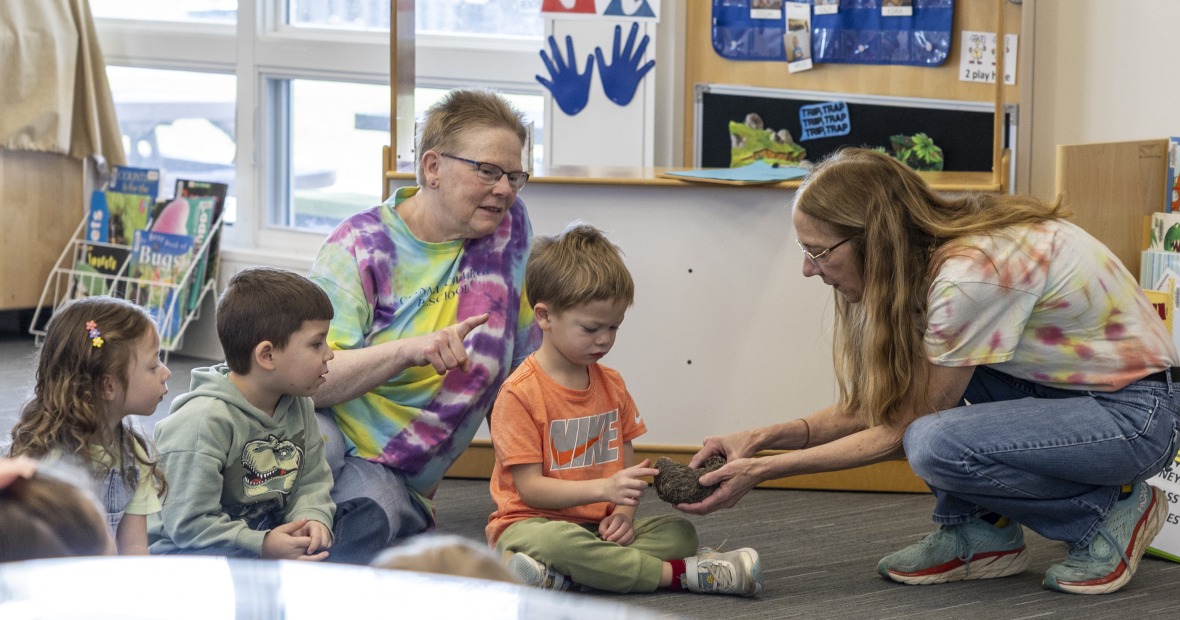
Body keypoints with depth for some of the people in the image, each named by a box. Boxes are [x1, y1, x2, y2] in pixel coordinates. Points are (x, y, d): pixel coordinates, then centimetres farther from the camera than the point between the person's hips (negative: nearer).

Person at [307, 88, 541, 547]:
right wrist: (408, 350, -36)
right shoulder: (362, 246, -11)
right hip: (327, 429, -3)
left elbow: (521, 369, 12)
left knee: (379, 513, -34)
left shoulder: (509, 227, 3)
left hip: (399, 473, 3)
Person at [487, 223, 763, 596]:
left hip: (599, 527, 7)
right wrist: (603, 489, -27)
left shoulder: (612, 385, 11)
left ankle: (557, 576, -31)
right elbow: (530, 487, -15)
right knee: (550, 540, -40)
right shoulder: (519, 393, -11)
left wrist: (623, 513, -11)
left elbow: (626, 466, 11)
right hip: (533, 521, -7)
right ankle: (678, 573, -30)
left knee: (679, 531, -12)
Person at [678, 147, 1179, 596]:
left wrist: (762, 471, -18)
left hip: (1137, 412, -9)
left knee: (936, 445, -29)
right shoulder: (927, 253, -2)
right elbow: (872, 407, 4)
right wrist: (764, 438, -9)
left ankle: (1112, 511, -6)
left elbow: (901, 429, -20)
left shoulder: (971, 272, -29)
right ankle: (978, 532, 5)